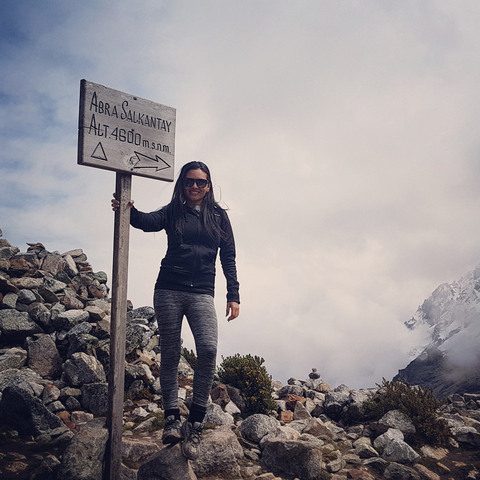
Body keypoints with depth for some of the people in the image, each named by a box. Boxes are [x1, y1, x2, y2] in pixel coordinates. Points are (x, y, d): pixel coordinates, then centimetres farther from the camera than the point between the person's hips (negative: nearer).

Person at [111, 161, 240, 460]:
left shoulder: (218, 215, 12)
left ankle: (195, 424, -9)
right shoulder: (172, 212, 9)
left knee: (209, 350, -18)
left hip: (202, 293, 0)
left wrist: (233, 296, 3)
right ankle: (172, 418, 11)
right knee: (170, 354, 1)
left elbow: (228, 258, 10)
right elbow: (149, 222, -13)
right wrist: (129, 211, -34)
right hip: (169, 290, 1)